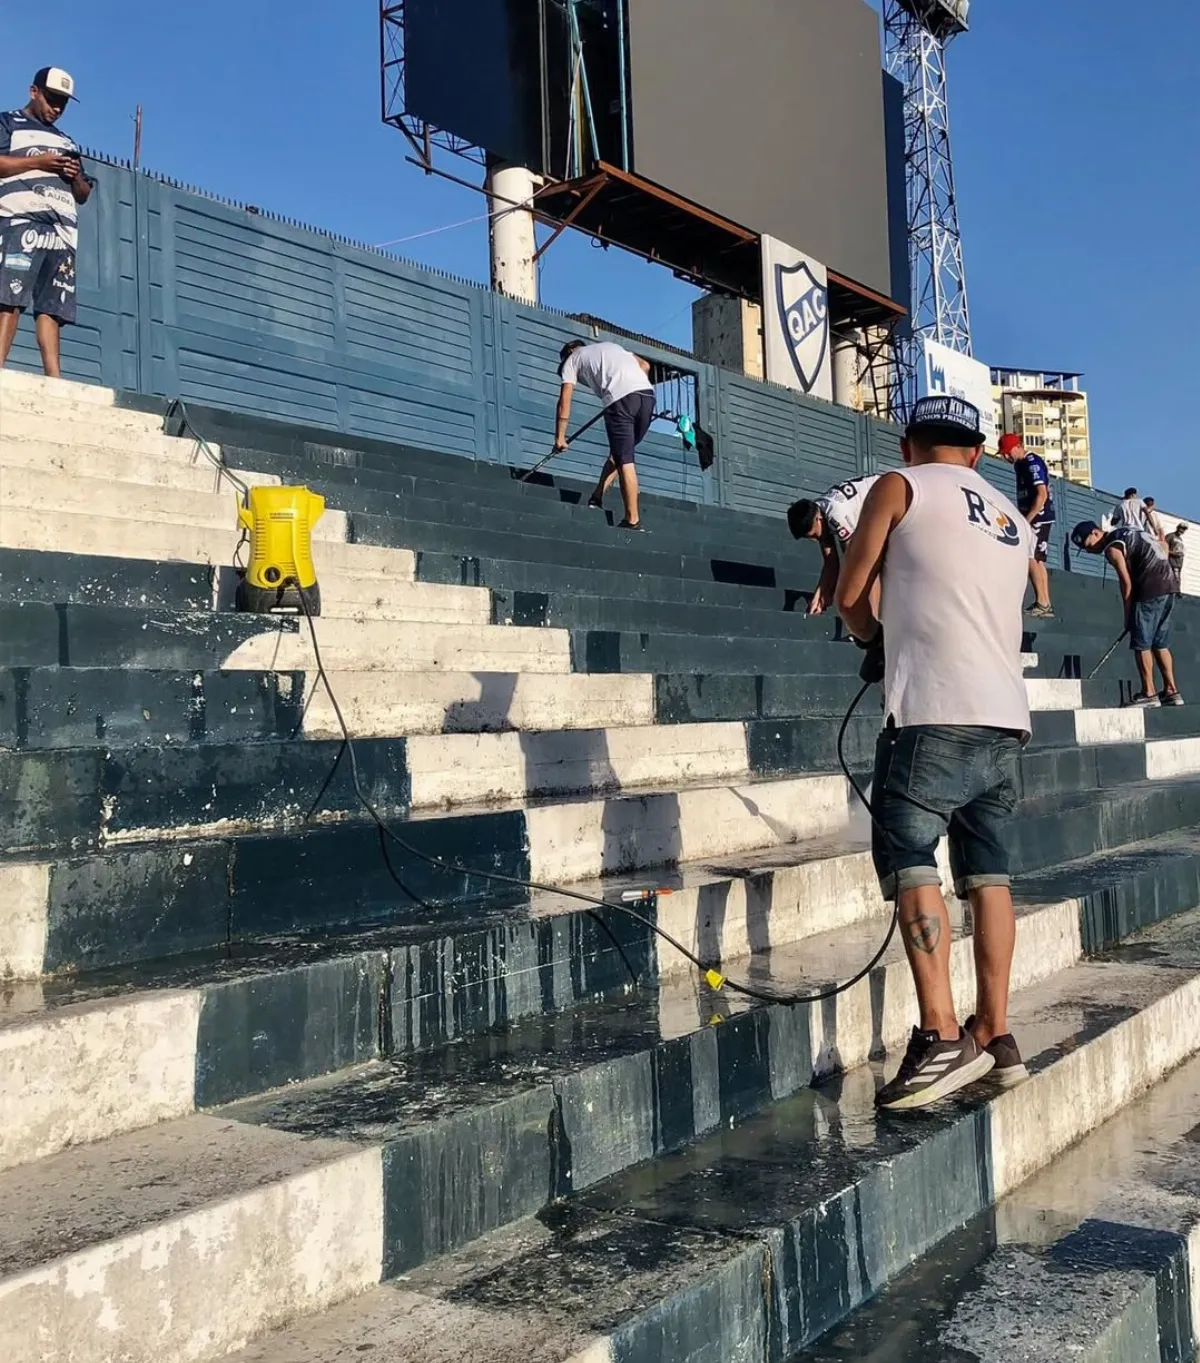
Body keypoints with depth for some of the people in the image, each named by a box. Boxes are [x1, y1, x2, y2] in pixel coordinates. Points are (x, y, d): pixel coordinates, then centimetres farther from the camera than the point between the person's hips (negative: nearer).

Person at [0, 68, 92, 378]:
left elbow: (83, 195, 31)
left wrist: (77, 177, 9)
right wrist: (38, 162, -8)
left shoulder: (67, 142, 31)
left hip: (62, 232, 5)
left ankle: (55, 383, -14)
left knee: (52, 308, -5)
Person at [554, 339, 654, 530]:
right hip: (647, 393, 5)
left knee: (625, 460, -5)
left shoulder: (572, 359, 20)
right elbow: (645, 365, 23)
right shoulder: (611, 345, 35)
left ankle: (633, 520, -8)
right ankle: (598, 497, 14)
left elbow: (564, 401, 11)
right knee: (620, 452, 18)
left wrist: (560, 437, 13)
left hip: (620, 398, -5)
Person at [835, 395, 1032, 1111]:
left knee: (910, 860, -8)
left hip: (934, 712, -6)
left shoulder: (900, 488, 6)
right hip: (1006, 717, 7)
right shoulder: (1015, 520, 23)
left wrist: (878, 638, 28)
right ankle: (997, 1037, 13)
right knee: (989, 872, 10)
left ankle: (942, 1036, -17)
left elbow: (851, 597, 9)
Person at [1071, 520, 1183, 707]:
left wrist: (1128, 614, -4)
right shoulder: (1125, 533, 18)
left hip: (1150, 588, -9)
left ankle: (1149, 694, -5)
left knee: (1141, 643, -3)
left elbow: (1127, 582, -10)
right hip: (1168, 583, 9)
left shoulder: (1112, 548, -7)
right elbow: (1162, 546, 20)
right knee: (1160, 643, 13)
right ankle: (1171, 691, 12)